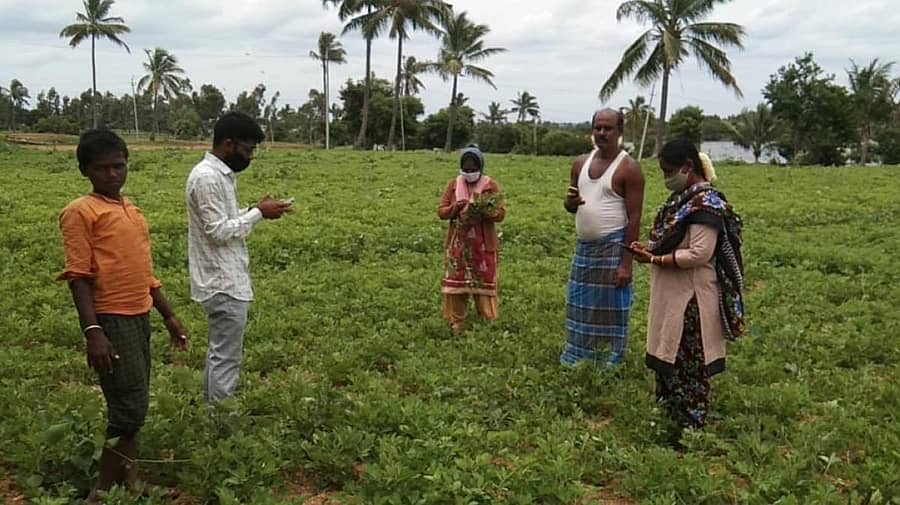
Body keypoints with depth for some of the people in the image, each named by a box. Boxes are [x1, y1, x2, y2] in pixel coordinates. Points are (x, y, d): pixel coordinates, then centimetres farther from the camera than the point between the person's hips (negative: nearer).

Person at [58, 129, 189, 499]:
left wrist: (169, 316, 20)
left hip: (140, 318, 8)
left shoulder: (131, 209, 15)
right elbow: (78, 276, -13)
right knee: (130, 409, -6)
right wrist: (92, 331, -22)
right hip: (111, 322, -8)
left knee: (134, 408, 13)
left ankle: (129, 483, 24)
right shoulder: (80, 211, -8)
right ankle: (103, 492, 9)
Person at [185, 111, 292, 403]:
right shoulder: (206, 177, -18)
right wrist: (258, 214, -15)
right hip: (224, 284, -11)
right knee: (226, 358, -3)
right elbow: (218, 231, -22)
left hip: (226, 280, 11)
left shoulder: (221, 174, 13)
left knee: (220, 354, 17)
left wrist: (256, 211, 6)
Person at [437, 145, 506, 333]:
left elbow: (501, 214, -8)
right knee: (456, 281, 6)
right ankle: (457, 321, 17)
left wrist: (485, 210, -26)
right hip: (458, 243, 2)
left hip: (483, 244, -2)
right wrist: (455, 208, -19)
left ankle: (487, 321, 16)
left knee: (484, 281, 6)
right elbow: (441, 211, 1)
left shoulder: (490, 185, -5)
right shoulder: (453, 184, 1)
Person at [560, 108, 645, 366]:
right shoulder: (581, 163, 9)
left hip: (612, 248, -6)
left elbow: (634, 218, -13)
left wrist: (626, 263, -18)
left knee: (610, 310, 0)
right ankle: (575, 360, 26)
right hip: (584, 247, 6)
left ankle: (610, 365, 11)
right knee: (580, 306, 13)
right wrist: (571, 202, -9)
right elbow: (570, 206, 17)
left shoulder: (629, 168, -10)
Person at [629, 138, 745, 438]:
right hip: (672, 296, 10)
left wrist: (655, 260, -18)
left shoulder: (705, 203, -16)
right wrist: (650, 249, 3)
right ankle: (669, 418, 29)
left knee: (689, 364, 0)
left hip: (691, 299, -10)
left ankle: (691, 430, 12)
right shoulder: (683, 198, 12)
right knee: (667, 359, 16)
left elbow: (699, 254, -22)